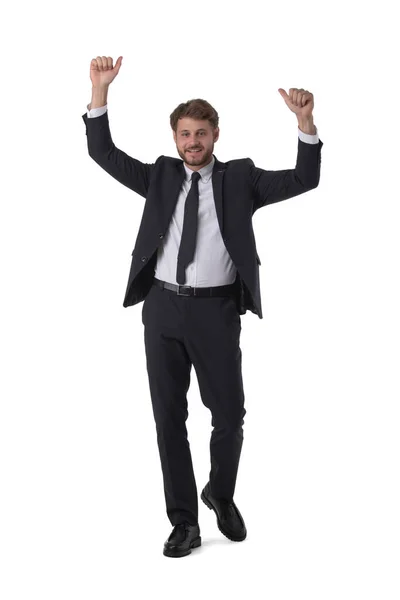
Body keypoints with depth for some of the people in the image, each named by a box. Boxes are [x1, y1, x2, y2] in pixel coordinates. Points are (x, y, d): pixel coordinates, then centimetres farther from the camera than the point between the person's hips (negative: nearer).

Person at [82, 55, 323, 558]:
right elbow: (102, 152, 7)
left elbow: (303, 180, -4)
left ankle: (221, 496, 32)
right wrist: (100, 89, -4)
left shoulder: (240, 179, 5)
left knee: (229, 416, 2)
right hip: (163, 308, 2)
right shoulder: (160, 177, 11)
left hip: (217, 310, -2)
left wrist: (305, 121, -17)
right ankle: (184, 522, 18)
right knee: (168, 417, 6)